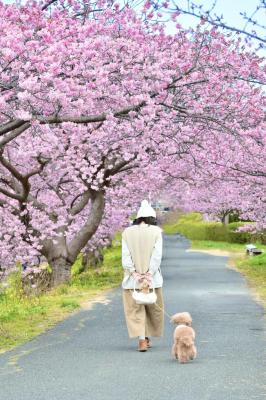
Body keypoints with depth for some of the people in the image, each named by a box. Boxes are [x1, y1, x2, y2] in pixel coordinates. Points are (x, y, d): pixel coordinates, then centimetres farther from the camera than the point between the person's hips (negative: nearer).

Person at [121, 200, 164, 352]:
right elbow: (157, 255, -9)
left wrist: (134, 273, -7)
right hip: (152, 278, -1)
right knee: (153, 308, 16)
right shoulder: (156, 231, -2)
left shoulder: (127, 232, 2)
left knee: (135, 309, 4)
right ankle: (147, 338, 23)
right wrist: (149, 273, -11)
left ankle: (142, 340, -8)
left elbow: (125, 256, -5)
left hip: (133, 278, 1)